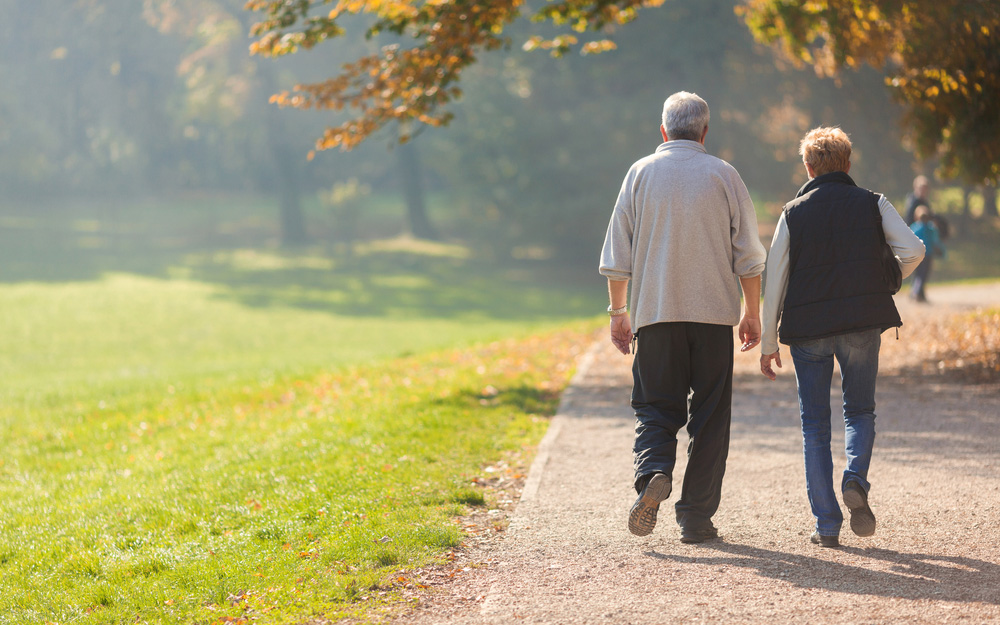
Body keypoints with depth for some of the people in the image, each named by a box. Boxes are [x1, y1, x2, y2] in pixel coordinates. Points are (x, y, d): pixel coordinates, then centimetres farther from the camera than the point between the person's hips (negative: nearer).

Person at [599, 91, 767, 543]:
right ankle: (696, 517, 4)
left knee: (655, 406, 8)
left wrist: (618, 311, 12)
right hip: (714, 312, 0)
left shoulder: (641, 174, 4)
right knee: (709, 415, 6)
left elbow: (616, 255, 4)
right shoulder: (723, 175, 2)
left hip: (655, 312, 1)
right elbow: (748, 254, 3)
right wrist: (751, 312, 11)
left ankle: (653, 472, -21)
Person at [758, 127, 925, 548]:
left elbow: (773, 280, 2)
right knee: (860, 411, 16)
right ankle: (856, 481, -13)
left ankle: (827, 526, 3)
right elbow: (913, 250, -7)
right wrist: (884, 284, 13)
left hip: (807, 327, 0)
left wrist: (768, 343, 7)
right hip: (862, 324, 0)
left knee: (814, 425, 7)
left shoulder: (793, 213, 5)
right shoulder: (873, 204, 5)